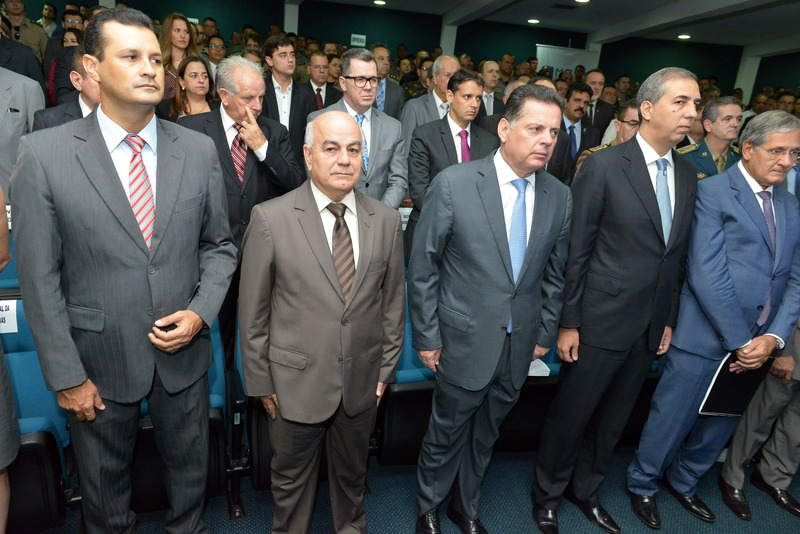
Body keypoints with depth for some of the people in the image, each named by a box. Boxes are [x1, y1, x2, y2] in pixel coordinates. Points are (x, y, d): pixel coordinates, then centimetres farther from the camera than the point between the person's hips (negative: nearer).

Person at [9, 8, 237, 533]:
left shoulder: (199, 149, -3)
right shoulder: (44, 153, -10)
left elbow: (219, 244, 4)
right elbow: (40, 277, -8)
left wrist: (200, 313, -11)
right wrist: (66, 376, -7)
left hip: (183, 351, 2)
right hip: (100, 361, -2)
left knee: (191, 466, 22)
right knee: (104, 483, 21)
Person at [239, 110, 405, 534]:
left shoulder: (386, 220, -2)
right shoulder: (270, 219, -12)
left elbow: (393, 300, 5)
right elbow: (253, 312, -6)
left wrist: (385, 369, 6)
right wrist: (261, 382, -3)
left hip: (362, 382, 3)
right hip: (296, 382, -2)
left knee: (352, 471, 25)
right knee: (292, 478, 20)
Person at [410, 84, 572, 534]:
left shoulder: (561, 197, -1)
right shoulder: (454, 184, -14)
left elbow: (554, 273, 9)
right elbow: (422, 267, -9)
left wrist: (545, 333, 9)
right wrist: (427, 337, -7)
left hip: (521, 344, 4)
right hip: (466, 341, -4)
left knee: (486, 433, 22)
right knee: (448, 432, 14)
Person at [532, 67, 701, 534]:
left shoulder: (687, 175, 7)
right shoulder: (604, 166, -13)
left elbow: (678, 255, 11)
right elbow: (577, 251, -13)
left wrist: (669, 319, 11)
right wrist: (568, 323, -12)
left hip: (651, 328, 6)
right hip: (602, 321, -6)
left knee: (613, 418, 20)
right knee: (571, 415, 9)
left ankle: (586, 489, 43)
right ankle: (548, 496, 34)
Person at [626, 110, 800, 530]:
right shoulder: (712, 191, -9)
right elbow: (706, 274, -17)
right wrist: (739, 340, -16)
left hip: (755, 343, 7)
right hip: (704, 337, -7)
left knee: (722, 424, 20)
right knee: (672, 420, 5)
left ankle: (683, 482, 43)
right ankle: (643, 485, 31)